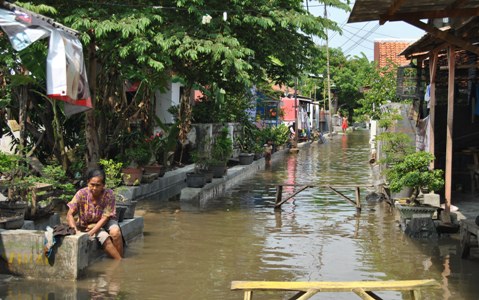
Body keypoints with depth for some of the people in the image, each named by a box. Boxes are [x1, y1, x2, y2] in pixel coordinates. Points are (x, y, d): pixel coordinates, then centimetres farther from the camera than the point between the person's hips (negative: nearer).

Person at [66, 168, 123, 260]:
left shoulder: (109, 194, -21)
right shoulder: (81, 194, -21)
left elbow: (105, 217, -20)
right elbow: (70, 215, -18)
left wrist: (90, 233, -30)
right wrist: (76, 230, -35)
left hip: (105, 222, 1)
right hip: (88, 224, -1)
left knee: (115, 231, -30)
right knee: (104, 237, -29)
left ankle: (120, 260, -17)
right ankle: (119, 261, -17)